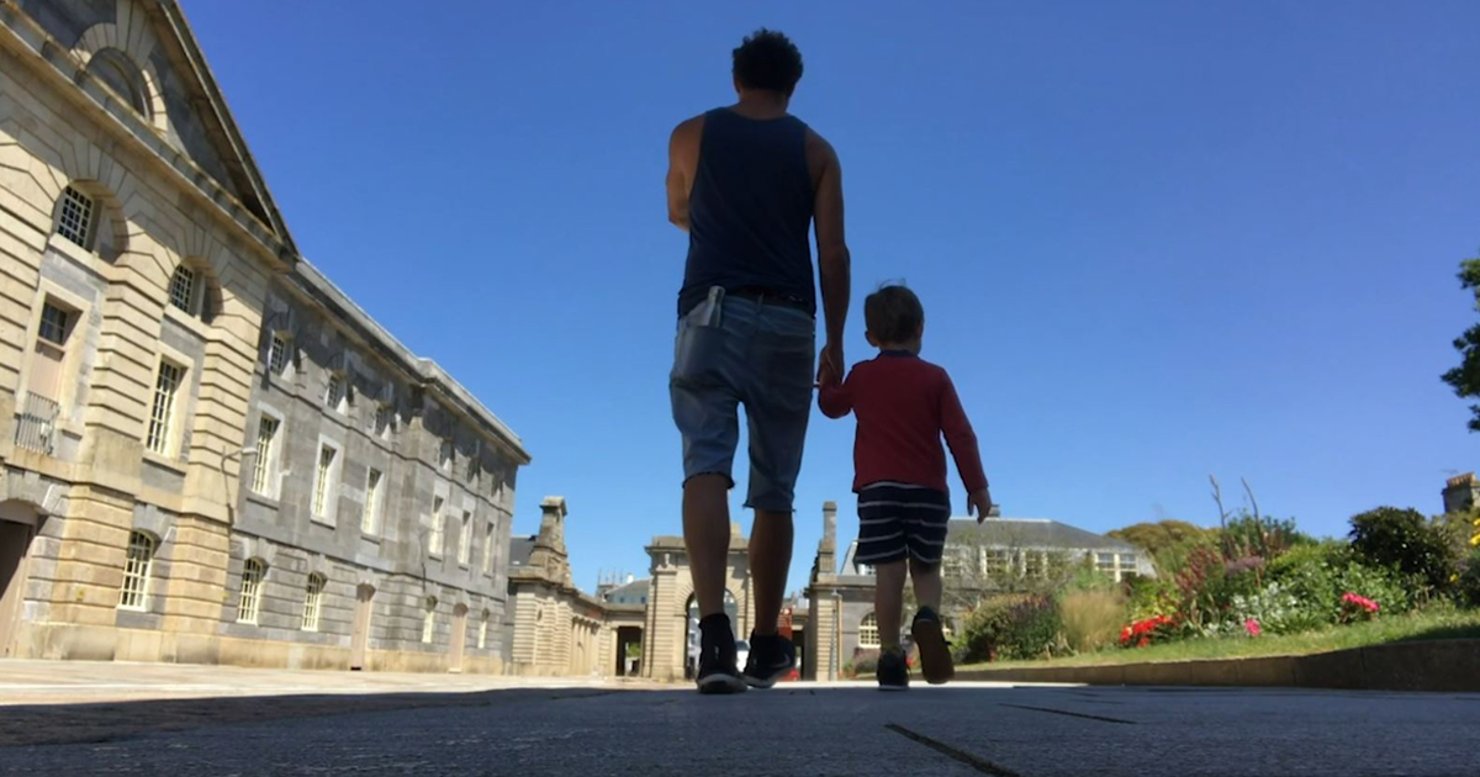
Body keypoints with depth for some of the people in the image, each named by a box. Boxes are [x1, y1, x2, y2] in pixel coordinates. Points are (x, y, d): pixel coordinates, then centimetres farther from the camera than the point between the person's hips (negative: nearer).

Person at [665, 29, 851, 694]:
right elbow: (833, 253, 4)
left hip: (713, 311, -1)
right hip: (789, 321, 1)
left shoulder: (692, 135, 14)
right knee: (774, 489, 6)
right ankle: (765, 646, 12)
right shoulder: (816, 151, 13)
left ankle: (713, 629, -30)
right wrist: (835, 343, 5)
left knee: (705, 465, -11)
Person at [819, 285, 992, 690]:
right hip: (928, 489, 0)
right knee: (925, 567, 14)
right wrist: (977, 486, 5)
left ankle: (891, 659, -6)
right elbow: (961, 435, 0)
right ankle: (928, 616, -15)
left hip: (878, 488, 0)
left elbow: (831, 406, 24)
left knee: (889, 572, -2)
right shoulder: (935, 377, 4)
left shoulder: (862, 375, 6)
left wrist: (828, 377, 43)